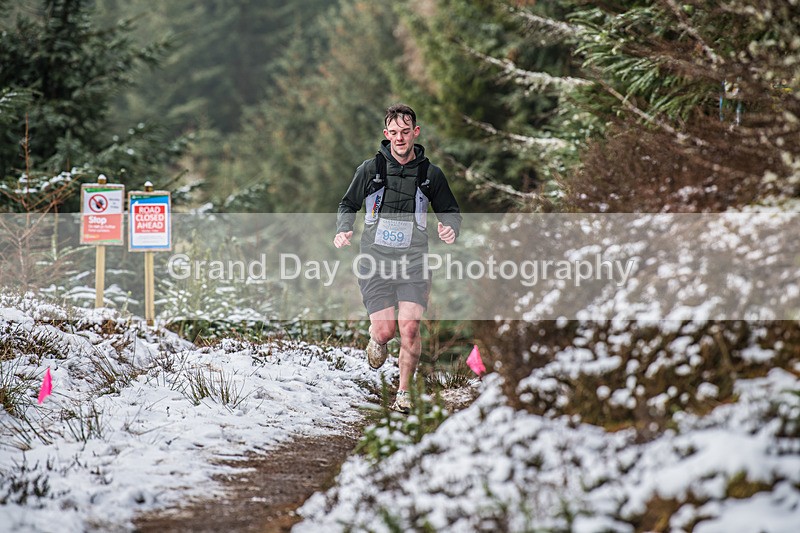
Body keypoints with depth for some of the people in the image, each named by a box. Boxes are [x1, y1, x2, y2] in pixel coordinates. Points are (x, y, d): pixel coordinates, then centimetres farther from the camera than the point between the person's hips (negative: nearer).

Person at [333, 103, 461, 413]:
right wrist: (343, 229, -7)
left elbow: (451, 211, 16)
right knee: (385, 330, -8)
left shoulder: (431, 174, 4)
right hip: (375, 260, 0)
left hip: (413, 262, 0)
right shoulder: (370, 169, 2)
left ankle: (403, 392, 5)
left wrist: (450, 228, -7)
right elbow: (348, 205, 13)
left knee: (409, 328, -13)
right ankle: (376, 341, 32)